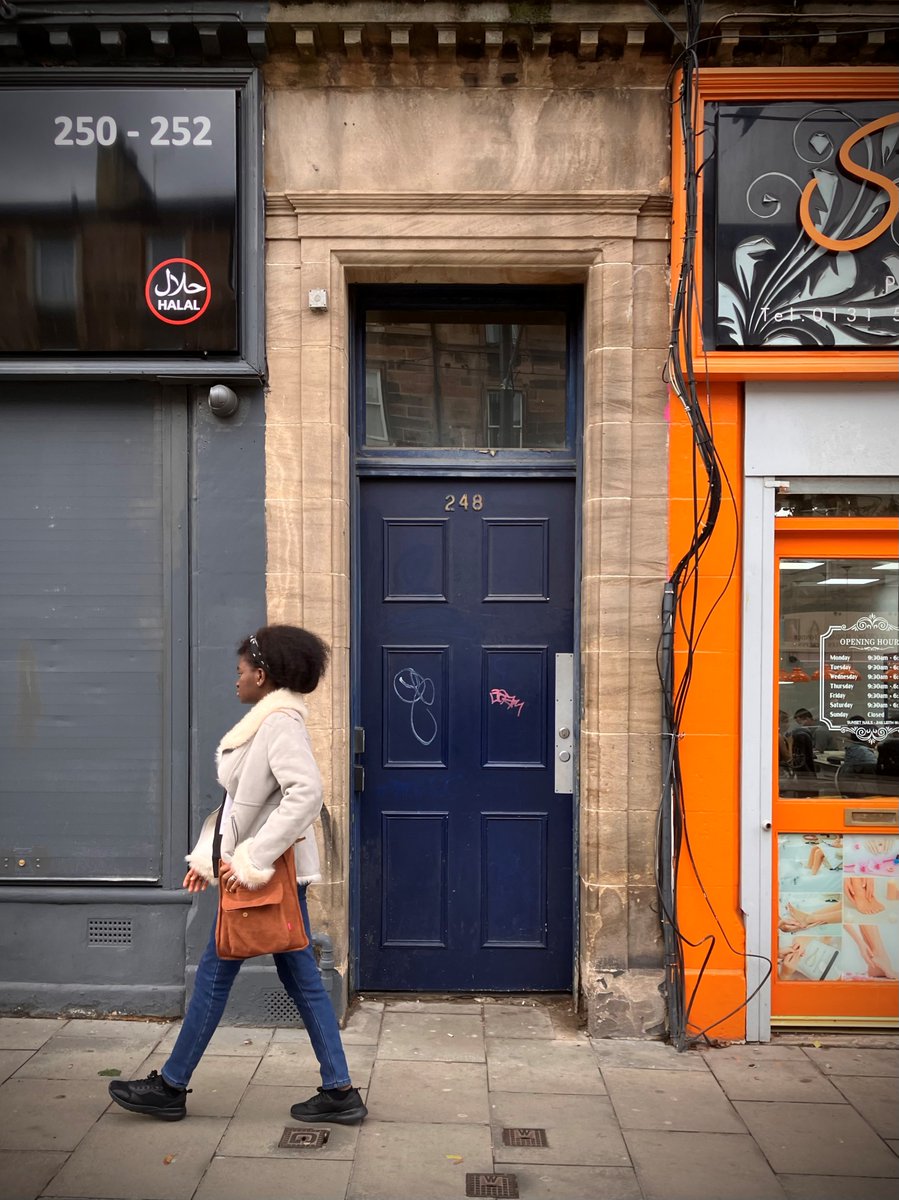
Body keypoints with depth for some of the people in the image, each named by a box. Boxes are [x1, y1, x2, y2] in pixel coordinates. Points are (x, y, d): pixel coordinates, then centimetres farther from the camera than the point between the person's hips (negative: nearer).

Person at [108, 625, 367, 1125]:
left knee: (215, 973, 5)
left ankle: (171, 1088, 23)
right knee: (303, 979, 11)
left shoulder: (280, 723, -18)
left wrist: (251, 861, -26)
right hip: (272, 870, 9)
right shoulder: (268, 723, 12)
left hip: (267, 871, -9)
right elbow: (240, 799, 17)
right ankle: (340, 1092, 18)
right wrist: (206, 856, 16)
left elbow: (306, 792, -30)